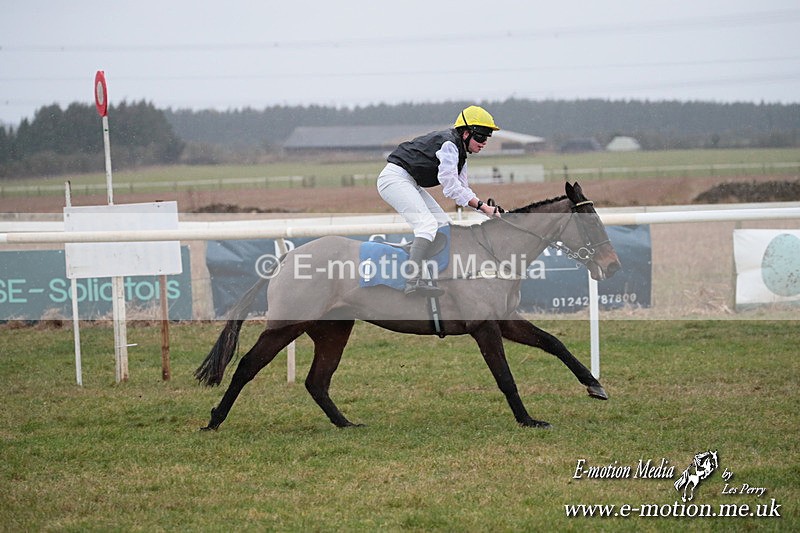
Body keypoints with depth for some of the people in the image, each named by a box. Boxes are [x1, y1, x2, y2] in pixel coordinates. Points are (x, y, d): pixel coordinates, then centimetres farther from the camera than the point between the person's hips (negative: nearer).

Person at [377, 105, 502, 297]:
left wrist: (487, 208, -1)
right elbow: (451, 188, -22)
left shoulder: (459, 153, 13)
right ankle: (414, 282, -34)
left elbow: (463, 190, 13)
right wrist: (482, 206, -19)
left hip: (411, 184, 11)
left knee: (444, 225, 9)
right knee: (427, 224, -24)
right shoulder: (448, 144, -18)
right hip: (395, 178, -11)